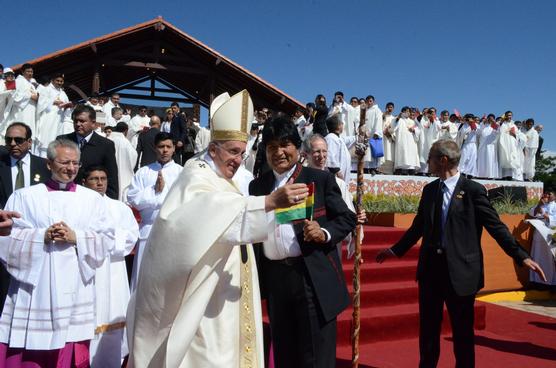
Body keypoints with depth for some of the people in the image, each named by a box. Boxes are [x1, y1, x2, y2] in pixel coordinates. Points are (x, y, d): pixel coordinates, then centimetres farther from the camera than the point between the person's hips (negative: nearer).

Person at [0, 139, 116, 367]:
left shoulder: (92, 199, 10)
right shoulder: (24, 196, 6)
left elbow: (107, 239, 4)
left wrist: (76, 237, -10)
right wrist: (41, 236, -12)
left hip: (74, 290, 1)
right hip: (33, 289, -1)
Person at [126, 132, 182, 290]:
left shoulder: (182, 173, 3)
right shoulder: (143, 172, 8)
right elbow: (133, 199, -1)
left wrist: (163, 190, -8)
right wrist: (154, 190, -8)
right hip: (148, 230, 1)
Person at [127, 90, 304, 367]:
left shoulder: (220, 180, 16)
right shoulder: (197, 178, -15)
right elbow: (215, 207, -37)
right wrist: (269, 201, -48)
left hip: (225, 291, 9)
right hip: (206, 295, -9)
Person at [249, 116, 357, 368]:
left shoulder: (320, 179, 0)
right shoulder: (257, 186, 11)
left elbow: (347, 218, 1)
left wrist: (324, 233, -18)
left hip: (314, 276, -4)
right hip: (274, 278, 4)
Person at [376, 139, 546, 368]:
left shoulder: (473, 190, -8)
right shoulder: (429, 189, 8)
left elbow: (495, 226, -8)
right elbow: (418, 227, 16)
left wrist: (521, 256, -15)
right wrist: (395, 250, 21)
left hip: (460, 270, -5)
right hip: (430, 267, 5)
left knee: (462, 330, 8)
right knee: (428, 327, 14)